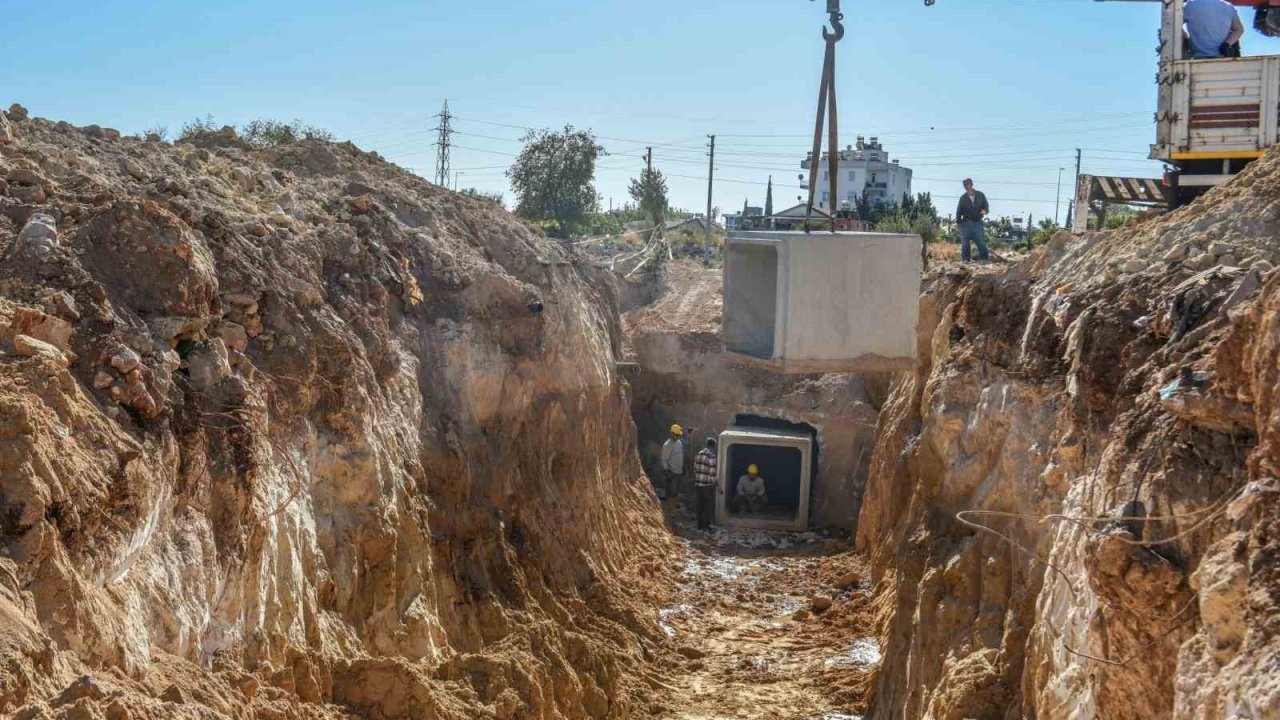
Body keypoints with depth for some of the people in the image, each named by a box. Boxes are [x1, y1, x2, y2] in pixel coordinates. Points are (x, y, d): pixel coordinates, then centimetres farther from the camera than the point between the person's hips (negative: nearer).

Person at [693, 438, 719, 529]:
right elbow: (712, 473, -16)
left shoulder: (698, 454, 5)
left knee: (700, 504, 16)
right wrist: (715, 482, -3)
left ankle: (700, 523, 21)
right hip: (708, 485, -6)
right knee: (709, 505, 6)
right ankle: (705, 524, 7)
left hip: (698, 484, 6)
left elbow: (695, 470, 10)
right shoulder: (713, 456, -15)